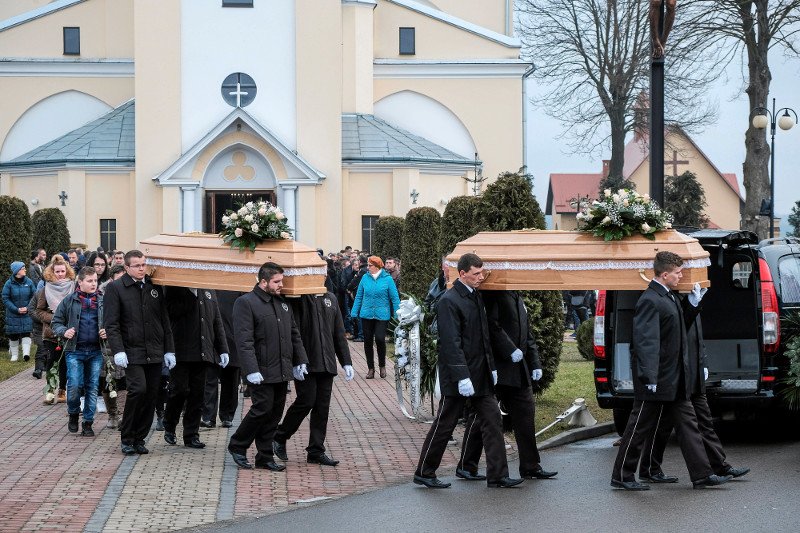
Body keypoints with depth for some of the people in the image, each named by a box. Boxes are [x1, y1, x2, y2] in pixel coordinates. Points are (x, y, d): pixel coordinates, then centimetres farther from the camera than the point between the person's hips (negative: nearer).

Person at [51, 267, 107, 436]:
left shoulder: (102, 301, 9)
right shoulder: (69, 301, 3)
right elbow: (56, 322, 9)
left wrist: (107, 332, -3)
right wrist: (64, 332, -11)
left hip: (96, 352, 2)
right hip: (75, 351, -2)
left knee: (92, 387, 3)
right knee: (74, 386, -12)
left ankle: (88, 423, 12)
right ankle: (73, 414, 14)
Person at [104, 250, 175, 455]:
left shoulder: (154, 287, 12)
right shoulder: (115, 288, -1)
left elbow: (164, 321, 15)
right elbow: (112, 324, -6)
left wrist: (169, 350, 9)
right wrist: (118, 351, -15)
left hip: (154, 353, 5)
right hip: (132, 352, -5)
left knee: (151, 395, 3)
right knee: (138, 389, -18)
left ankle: (139, 438, 15)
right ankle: (126, 438, -3)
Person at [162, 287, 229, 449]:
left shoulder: (209, 291, 16)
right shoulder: (175, 288, 1)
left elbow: (217, 322, 16)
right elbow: (173, 310, -17)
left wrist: (223, 349, 10)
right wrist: (192, 294, -16)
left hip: (203, 353, 5)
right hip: (181, 351, -5)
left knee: (197, 394, 5)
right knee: (180, 390, -6)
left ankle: (191, 435, 11)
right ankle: (169, 428, 16)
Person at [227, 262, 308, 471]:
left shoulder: (282, 303, 15)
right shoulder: (246, 303, -9)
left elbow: (294, 334, 22)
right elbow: (244, 340, -16)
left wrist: (300, 361, 15)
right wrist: (251, 370, -22)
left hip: (282, 371, 7)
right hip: (262, 371, -7)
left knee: (275, 414, 8)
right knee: (263, 409, -8)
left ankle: (265, 457, 15)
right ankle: (237, 446, 11)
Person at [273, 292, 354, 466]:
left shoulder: (330, 299, 14)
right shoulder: (298, 299, -5)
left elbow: (339, 334, 17)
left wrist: (346, 362, 13)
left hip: (326, 364, 6)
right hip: (306, 364, -6)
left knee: (322, 407, 5)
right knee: (306, 401, -8)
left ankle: (316, 452, 12)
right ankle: (280, 437, 12)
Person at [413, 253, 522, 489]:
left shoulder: (476, 297, 11)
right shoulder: (449, 301, -16)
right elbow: (451, 343, -20)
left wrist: (491, 367, 16)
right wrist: (462, 377, -24)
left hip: (480, 374, 8)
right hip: (458, 375, -8)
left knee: (493, 422, 3)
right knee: (444, 426, 2)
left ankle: (497, 475, 6)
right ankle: (424, 473, 15)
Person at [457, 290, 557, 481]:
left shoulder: (517, 298, 19)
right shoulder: (492, 293, -10)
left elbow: (527, 334, 21)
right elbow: (491, 325, -23)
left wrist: (535, 363, 13)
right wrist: (510, 350, -24)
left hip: (518, 371, 8)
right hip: (495, 367, -8)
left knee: (526, 414, 4)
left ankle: (531, 467, 9)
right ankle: (466, 466, 9)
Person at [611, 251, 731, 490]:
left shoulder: (669, 298, 14)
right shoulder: (650, 301, -18)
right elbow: (646, 341, -25)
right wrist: (650, 378, -31)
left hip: (675, 381, 10)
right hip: (656, 380, -10)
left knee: (687, 423, 7)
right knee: (640, 427, 0)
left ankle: (702, 475, 9)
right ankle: (622, 477, 10)